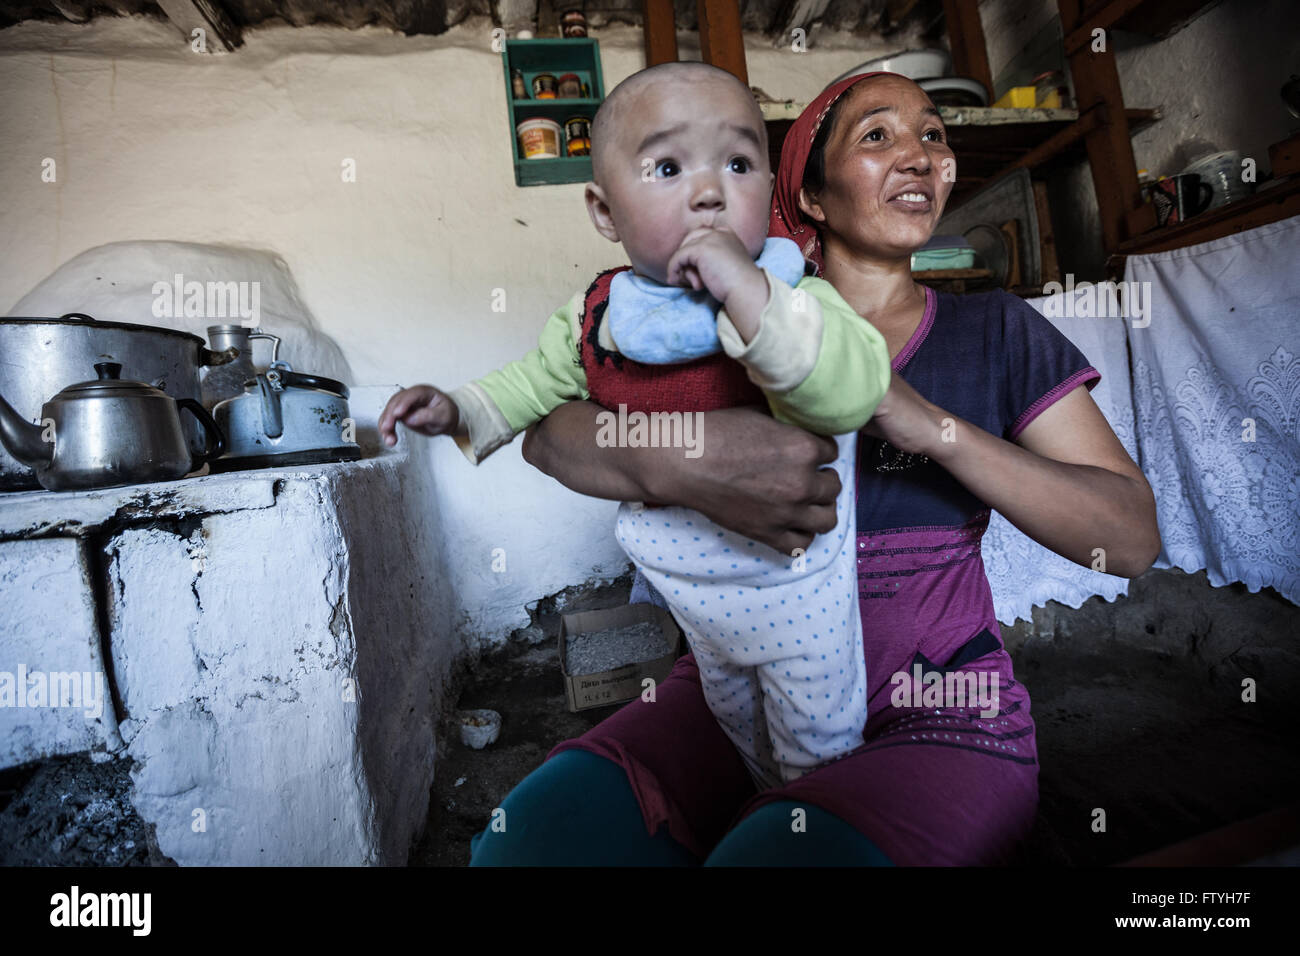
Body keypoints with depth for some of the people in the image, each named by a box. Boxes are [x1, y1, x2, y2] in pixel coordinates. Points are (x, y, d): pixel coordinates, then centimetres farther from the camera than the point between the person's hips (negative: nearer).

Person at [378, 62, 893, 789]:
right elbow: (542, 379, 8)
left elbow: (854, 393, -45)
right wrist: (459, 410, -4)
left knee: (819, 742, 22)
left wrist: (748, 292, -50)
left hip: (793, 583, -4)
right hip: (688, 581, 5)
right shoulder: (594, 318, -12)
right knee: (730, 706, 34)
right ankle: (770, 792, 67)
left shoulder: (792, 301, -26)